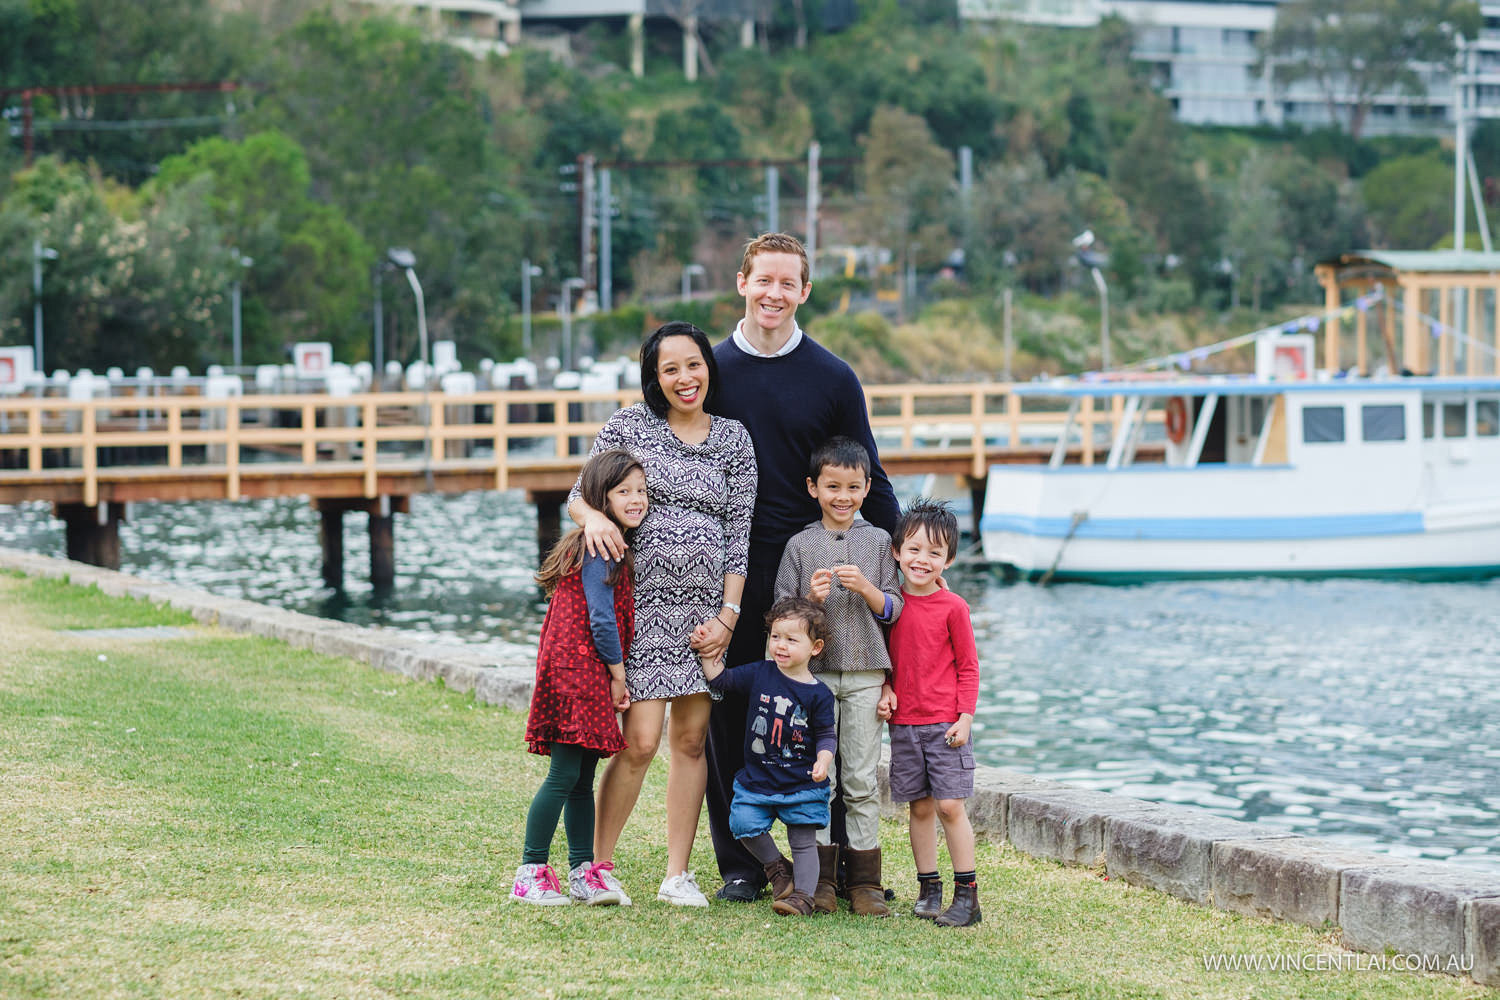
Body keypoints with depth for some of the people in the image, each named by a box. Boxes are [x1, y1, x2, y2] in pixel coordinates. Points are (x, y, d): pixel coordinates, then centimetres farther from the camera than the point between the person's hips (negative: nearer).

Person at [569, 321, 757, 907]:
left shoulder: (734, 439, 8)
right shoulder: (628, 426, 3)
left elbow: (740, 531, 6)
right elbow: (579, 494, 7)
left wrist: (727, 617, -1)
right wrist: (593, 516, -18)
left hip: (705, 606, 3)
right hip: (642, 602, -3)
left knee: (690, 739, 5)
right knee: (639, 742, -10)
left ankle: (677, 874, 13)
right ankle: (598, 865, 4)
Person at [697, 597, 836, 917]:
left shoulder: (818, 694, -7)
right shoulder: (760, 674, 1)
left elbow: (826, 735, -2)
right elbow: (720, 678, 9)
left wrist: (823, 761, -19)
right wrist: (708, 650, -1)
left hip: (802, 783, -3)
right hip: (757, 778, 3)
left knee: (804, 840, 0)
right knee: (744, 824, -10)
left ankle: (803, 894, 7)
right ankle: (777, 869, 12)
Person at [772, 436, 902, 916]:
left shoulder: (878, 541, 7)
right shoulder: (800, 544, 5)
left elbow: (894, 608, 5)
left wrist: (866, 588, -12)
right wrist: (811, 598, -13)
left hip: (865, 674, 0)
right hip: (814, 673, 0)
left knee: (862, 779, 1)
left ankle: (864, 881, 5)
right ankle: (820, 878, 7)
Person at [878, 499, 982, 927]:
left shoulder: (952, 607, -5)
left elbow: (968, 667, -2)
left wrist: (965, 717, -8)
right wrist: (885, 690, 0)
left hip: (945, 724, -4)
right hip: (903, 723, 4)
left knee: (950, 805, -7)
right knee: (919, 807, 8)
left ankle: (966, 893, -2)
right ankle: (928, 888, 16)